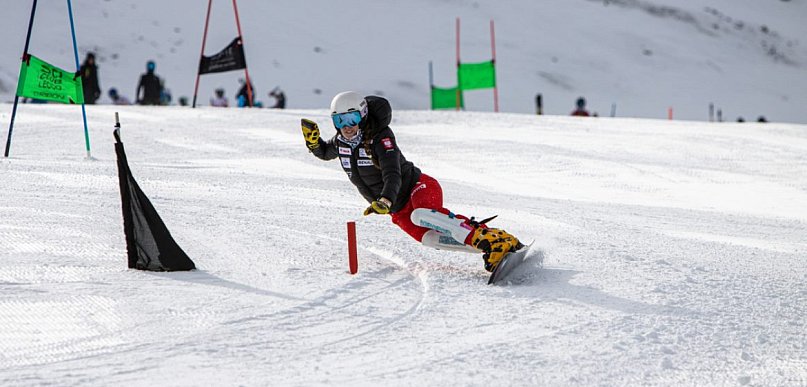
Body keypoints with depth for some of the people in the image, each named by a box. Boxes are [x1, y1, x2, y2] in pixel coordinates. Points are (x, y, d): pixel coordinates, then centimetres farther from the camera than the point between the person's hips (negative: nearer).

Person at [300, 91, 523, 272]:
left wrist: (385, 201, -50)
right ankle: (492, 251, -31)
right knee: (431, 239, -25)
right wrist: (313, 141, 2)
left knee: (421, 215, -42)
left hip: (418, 187, -6)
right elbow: (324, 153, 25)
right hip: (399, 211, 6)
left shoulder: (380, 139, -20)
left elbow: (393, 175, -31)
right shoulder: (341, 142, 1)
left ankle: (495, 239, -50)